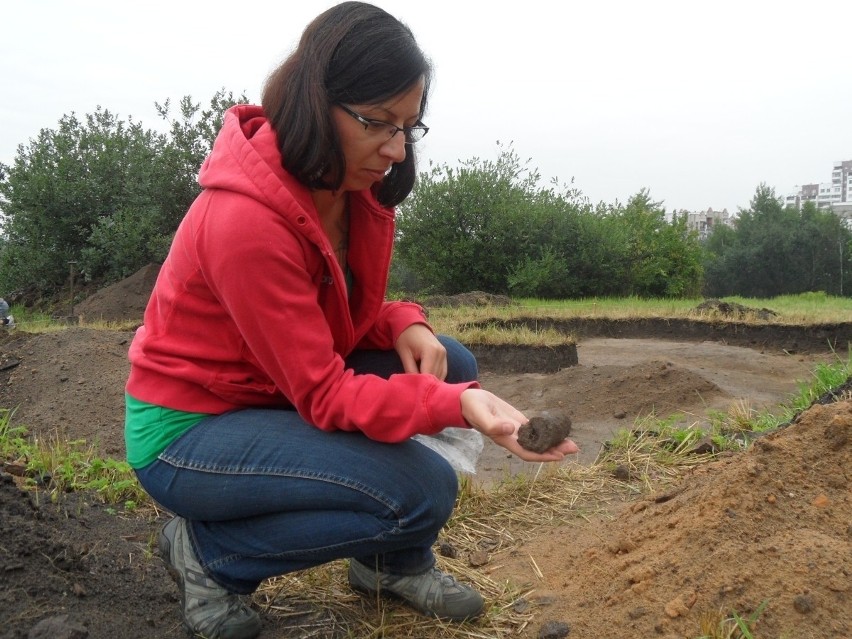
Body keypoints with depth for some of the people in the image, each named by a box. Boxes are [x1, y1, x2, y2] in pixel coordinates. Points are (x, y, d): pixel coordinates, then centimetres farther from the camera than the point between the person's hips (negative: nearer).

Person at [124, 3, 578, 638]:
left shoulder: (358, 189, -5)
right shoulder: (245, 219, -30)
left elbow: (350, 312, 6)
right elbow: (324, 394, -28)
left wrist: (404, 325, -16)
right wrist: (457, 406, -40)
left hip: (278, 388, 8)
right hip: (184, 431, -8)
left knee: (448, 362, -5)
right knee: (424, 491, -21)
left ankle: (395, 561, 11)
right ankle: (208, 552, -1)